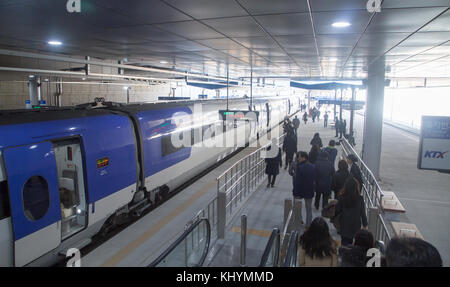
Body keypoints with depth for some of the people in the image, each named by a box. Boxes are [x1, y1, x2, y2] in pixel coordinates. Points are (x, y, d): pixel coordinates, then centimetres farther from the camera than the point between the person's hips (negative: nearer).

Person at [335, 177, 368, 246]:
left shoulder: (341, 198, -15)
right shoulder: (360, 199, -13)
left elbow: (337, 211, -6)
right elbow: (363, 213, -6)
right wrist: (365, 224, 6)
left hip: (344, 225, -1)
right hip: (355, 225, 1)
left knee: (344, 243, 12)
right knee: (350, 241, 17)